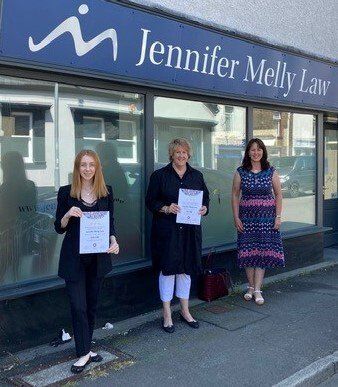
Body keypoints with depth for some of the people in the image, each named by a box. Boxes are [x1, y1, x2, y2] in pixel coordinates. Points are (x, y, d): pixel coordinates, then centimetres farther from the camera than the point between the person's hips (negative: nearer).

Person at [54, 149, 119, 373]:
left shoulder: (106, 192, 3)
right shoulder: (66, 193, -3)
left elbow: (110, 221, 9)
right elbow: (59, 228, -1)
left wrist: (113, 240, -9)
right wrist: (68, 215, -21)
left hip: (98, 256, 3)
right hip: (74, 257, -3)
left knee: (92, 304, 12)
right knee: (78, 306, -2)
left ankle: (86, 348, 28)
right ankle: (84, 353, 11)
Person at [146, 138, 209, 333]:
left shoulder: (197, 176, 10)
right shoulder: (160, 175, -2)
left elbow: (206, 198, 16)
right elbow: (151, 201, -2)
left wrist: (204, 208, -5)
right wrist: (166, 208, -19)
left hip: (190, 230, 4)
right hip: (166, 230, -4)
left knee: (186, 269, 13)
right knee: (167, 269, 0)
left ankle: (185, 311, 26)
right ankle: (167, 315, 13)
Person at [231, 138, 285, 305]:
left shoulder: (271, 172, 2)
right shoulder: (240, 172, 1)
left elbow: (278, 194, 5)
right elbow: (235, 195, 3)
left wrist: (278, 216, -1)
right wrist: (236, 218, -3)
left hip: (267, 216, 0)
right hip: (247, 216, 0)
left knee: (263, 251, -2)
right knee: (248, 252, 2)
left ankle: (257, 290, 2)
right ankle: (251, 287, 16)